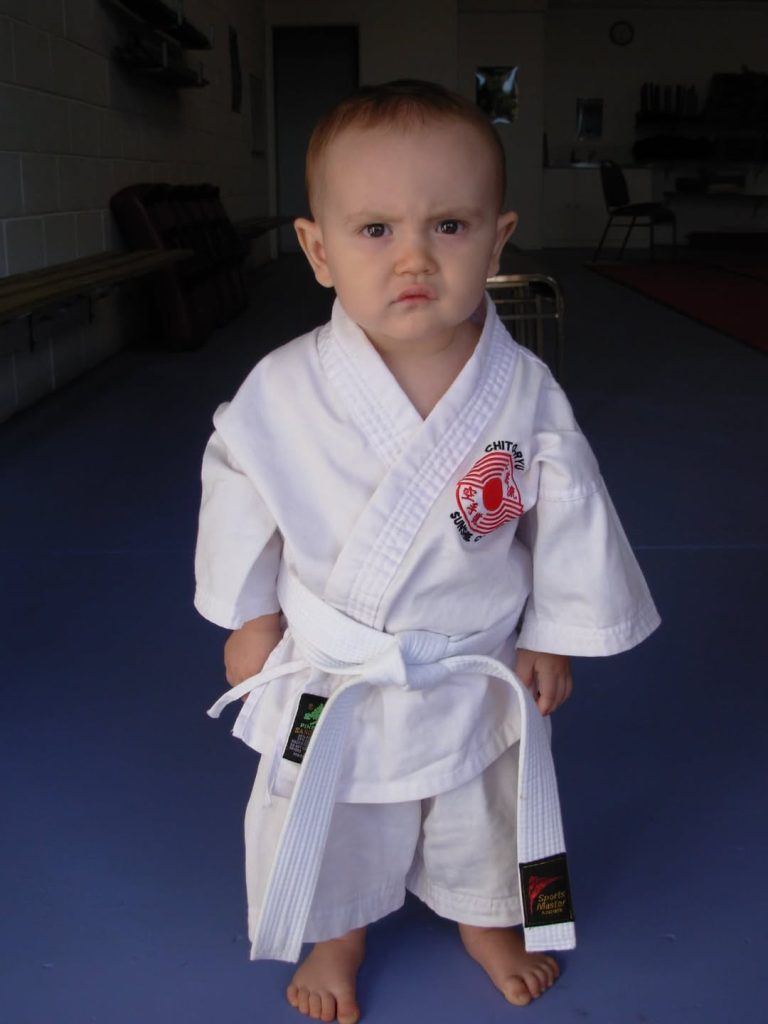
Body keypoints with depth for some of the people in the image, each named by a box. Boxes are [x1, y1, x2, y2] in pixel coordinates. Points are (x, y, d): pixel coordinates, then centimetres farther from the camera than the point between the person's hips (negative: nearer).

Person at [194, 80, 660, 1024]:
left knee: (482, 824, 26)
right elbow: (240, 498, -5)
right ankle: (338, 936, 56)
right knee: (331, 832, 23)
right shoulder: (282, 391, -22)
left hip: (479, 680, 1)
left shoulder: (526, 391, -20)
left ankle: (486, 920, 59)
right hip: (329, 680, 0)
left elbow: (566, 518, -6)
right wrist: (249, 616, 3)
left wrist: (553, 636, 2)